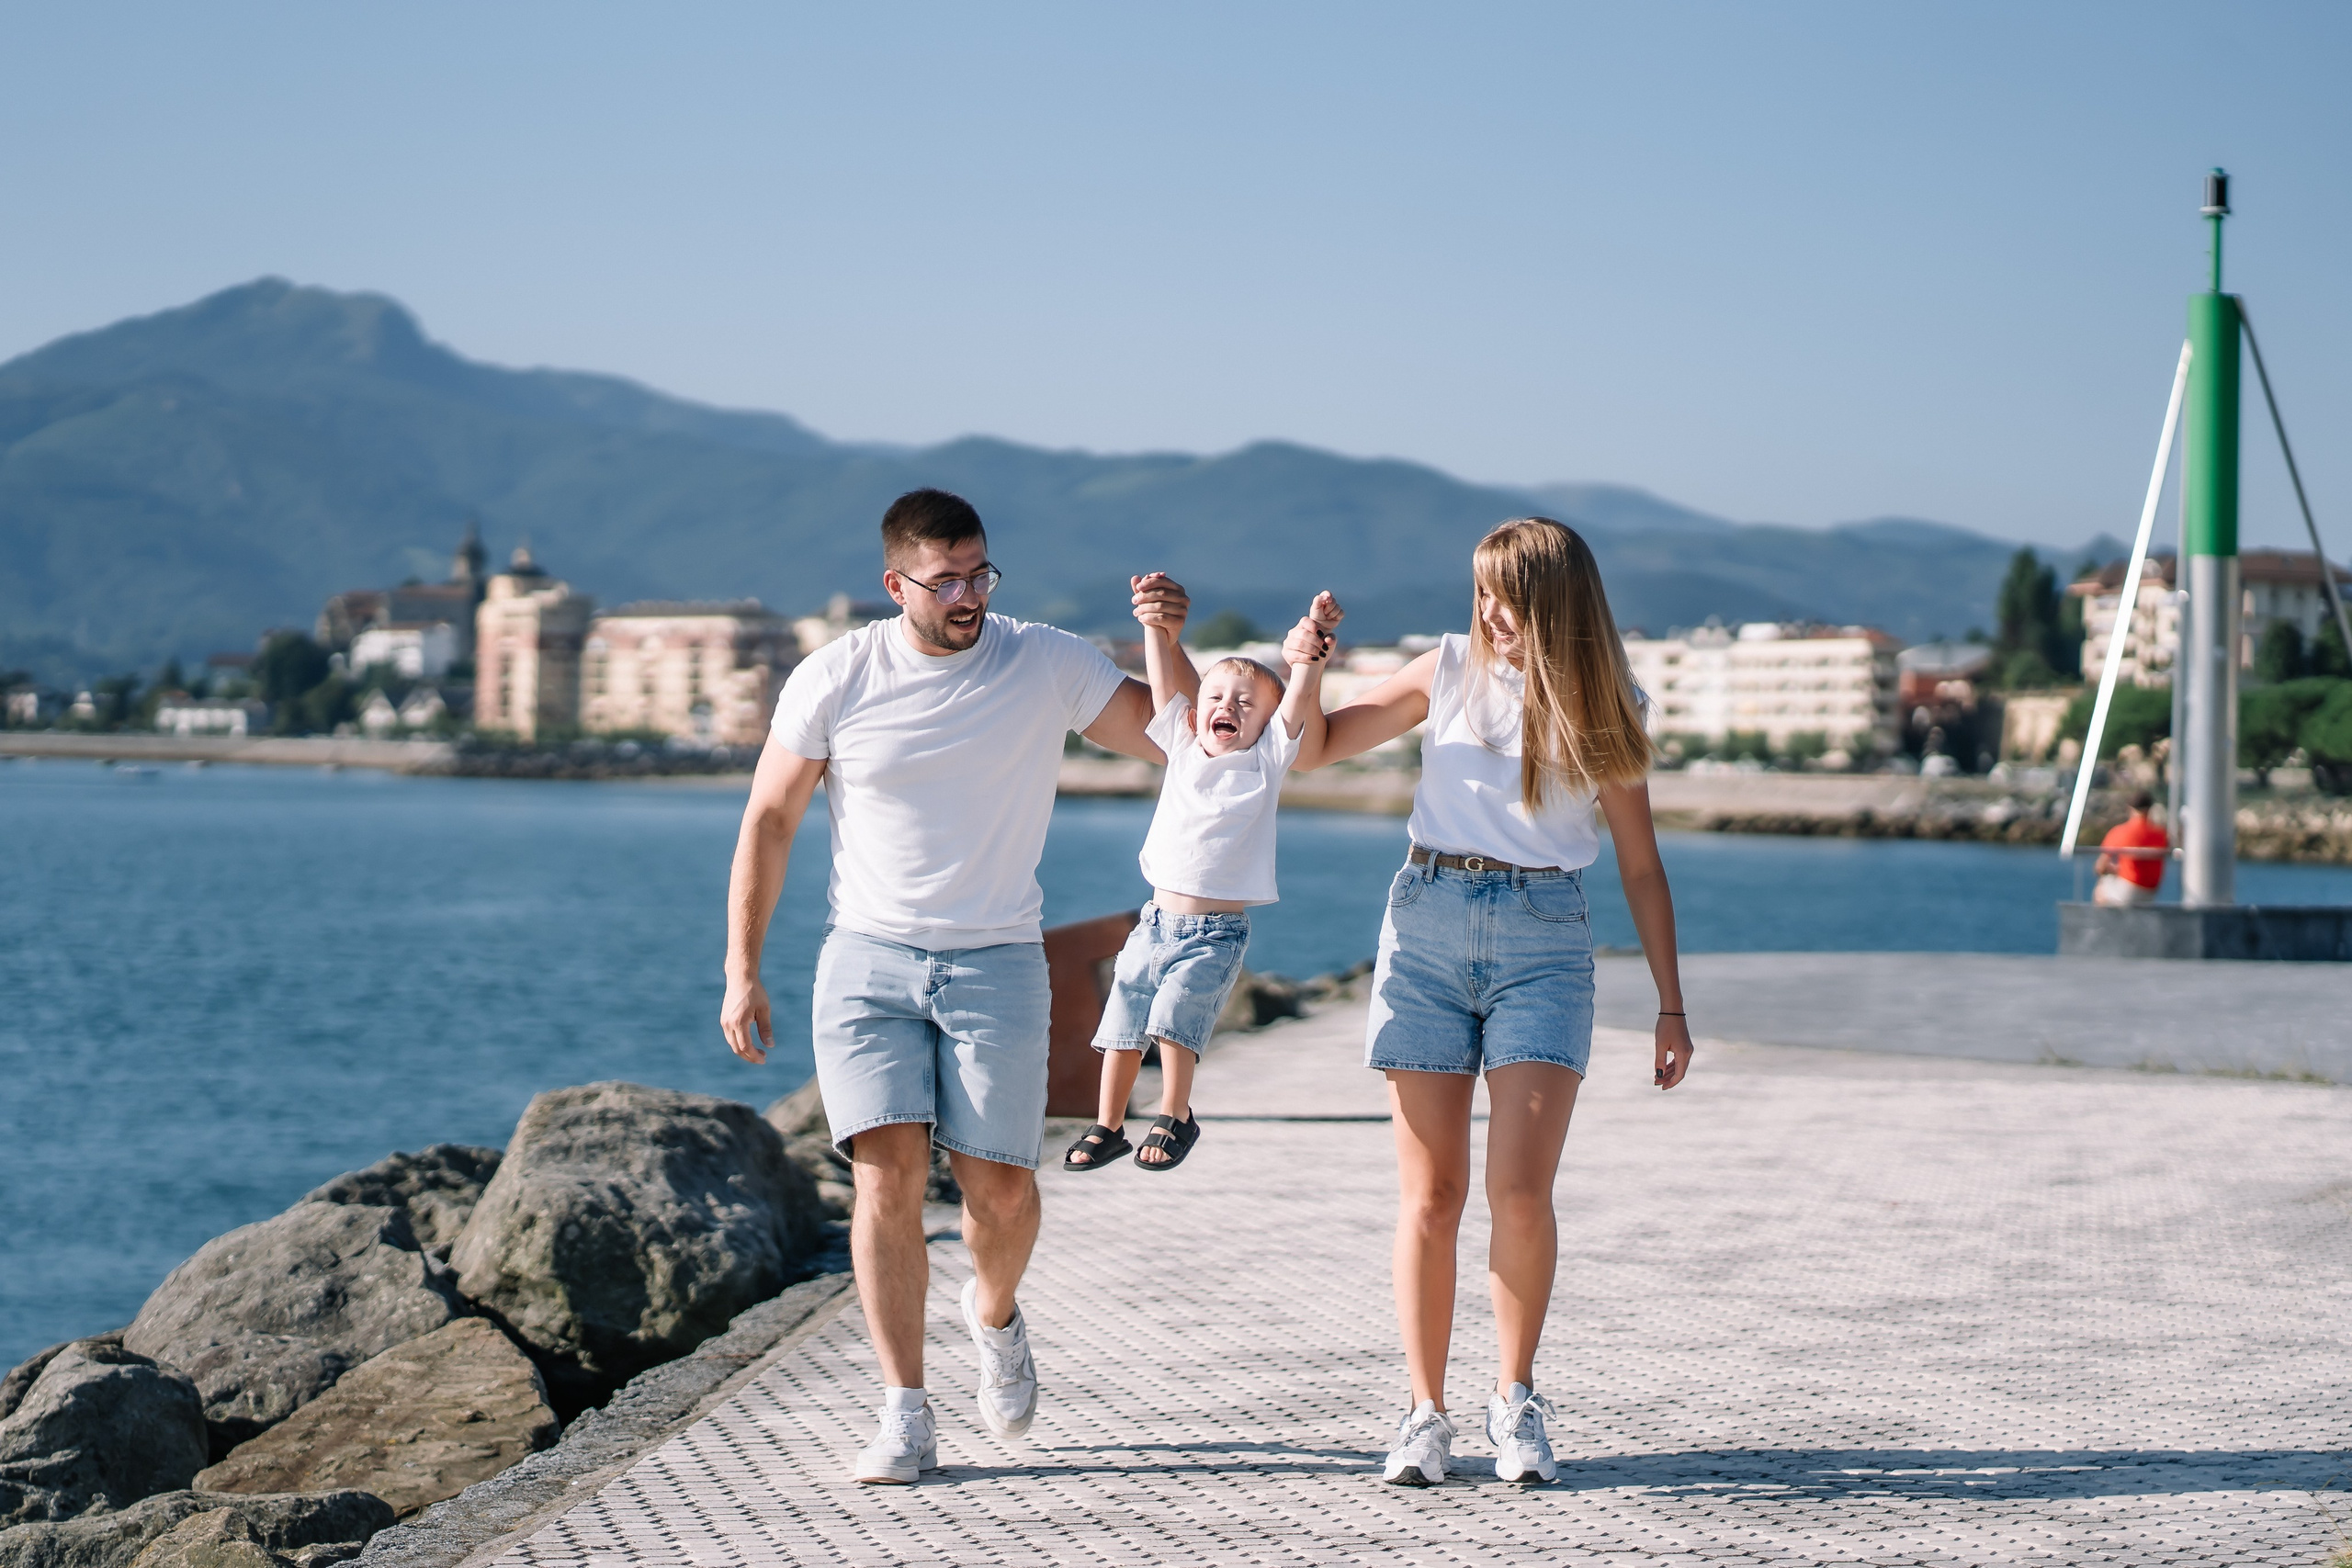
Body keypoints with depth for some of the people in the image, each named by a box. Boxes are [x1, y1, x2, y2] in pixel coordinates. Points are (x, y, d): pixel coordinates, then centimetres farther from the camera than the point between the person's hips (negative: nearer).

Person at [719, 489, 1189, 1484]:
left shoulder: (1049, 665, -2)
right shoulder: (835, 679, -2)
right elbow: (769, 819, 5)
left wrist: (1167, 644, -19)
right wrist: (741, 971, 3)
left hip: (996, 963, 0)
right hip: (867, 961, 0)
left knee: (1000, 1186, -7)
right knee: (888, 1176, -13)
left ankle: (995, 1314, 28)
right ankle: (906, 1416, -7)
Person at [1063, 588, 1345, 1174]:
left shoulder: (1266, 760, 0)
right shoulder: (1183, 748, 9)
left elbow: (1301, 696, -9)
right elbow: (1167, 678, 4)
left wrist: (1315, 637, -16)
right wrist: (1157, 624, -5)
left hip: (1217, 933, -4)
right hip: (1157, 921, 4)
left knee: (1175, 1016, -19)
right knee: (1121, 1027, 6)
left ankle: (1175, 1118, 1)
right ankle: (1107, 1127, 22)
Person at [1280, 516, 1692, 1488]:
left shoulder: (1602, 712, 5)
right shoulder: (1449, 672, 6)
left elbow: (1640, 866, 10)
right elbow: (1313, 749, 13)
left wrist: (1671, 1005, 6)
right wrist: (1303, 669, -7)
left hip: (1544, 941, -1)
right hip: (1427, 928, 1)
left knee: (1519, 1188, -13)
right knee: (1429, 1196, -2)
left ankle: (1517, 1402, 6)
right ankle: (1425, 1415, 7)